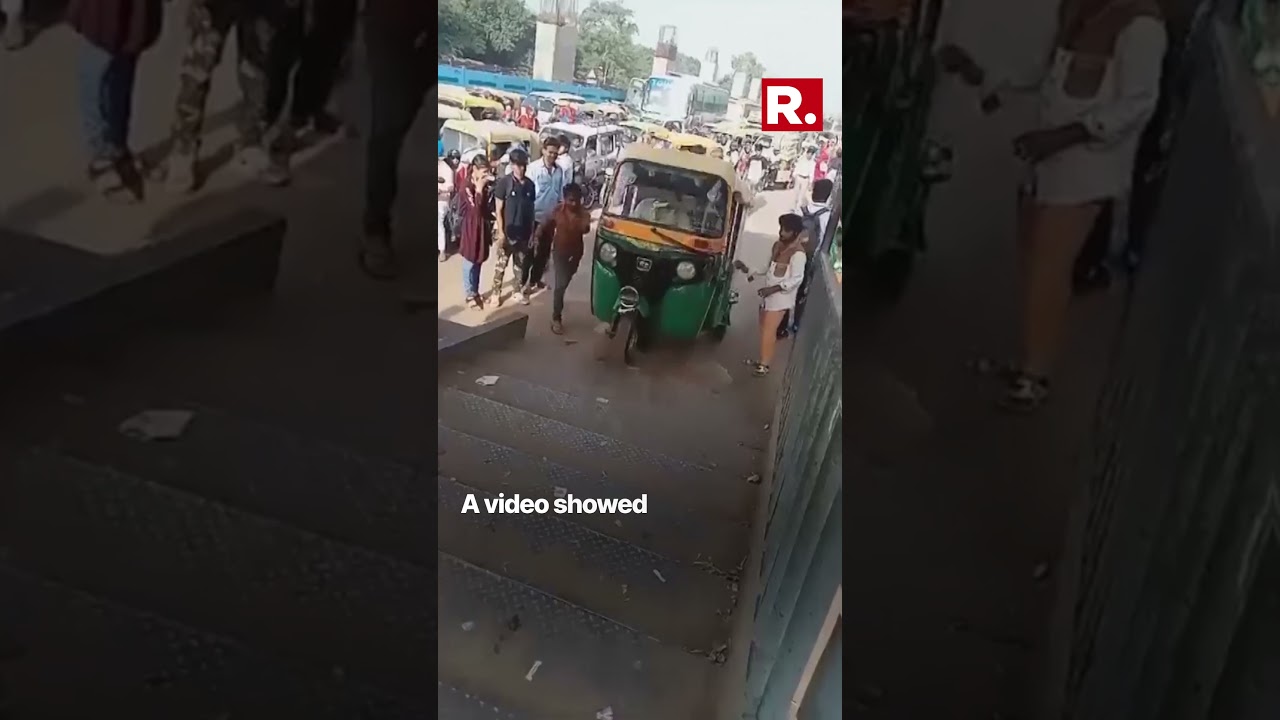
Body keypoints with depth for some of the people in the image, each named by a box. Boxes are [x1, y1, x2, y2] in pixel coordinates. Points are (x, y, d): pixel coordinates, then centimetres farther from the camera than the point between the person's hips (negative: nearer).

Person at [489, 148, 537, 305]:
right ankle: (496, 292, 17)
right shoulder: (504, 183, -11)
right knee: (501, 264, 5)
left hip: (523, 233, 4)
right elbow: (498, 210, -10)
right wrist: (500, 232, -13)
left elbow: (531, 211, 7)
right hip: (507, 232, -4)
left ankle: (519, 291, 29)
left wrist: (532, 233, 5)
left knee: (521, 264, 15)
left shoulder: (530, 185, 1)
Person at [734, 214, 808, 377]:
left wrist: (774, 289, -25)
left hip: (781, 297, -8)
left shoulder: (798, 253, -17)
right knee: (764, 329, 13)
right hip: (768, 294, 8)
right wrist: (749, 271, 4)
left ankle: (764, 365, -2)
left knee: (769, 330, -9)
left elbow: (797, 279, -19)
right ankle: (762, 360, 23)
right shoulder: (777, 245, 9)